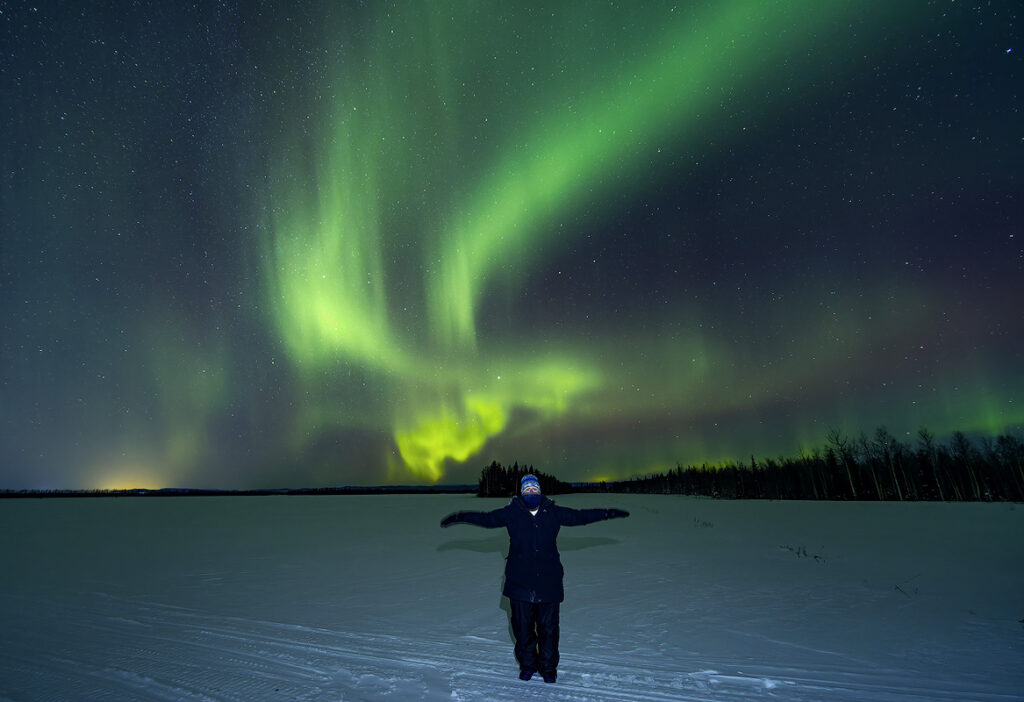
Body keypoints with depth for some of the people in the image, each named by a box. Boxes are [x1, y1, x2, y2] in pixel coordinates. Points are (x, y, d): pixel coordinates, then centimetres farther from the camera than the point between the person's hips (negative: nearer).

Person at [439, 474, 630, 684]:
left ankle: (548, 667, 24)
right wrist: (460, 517, -8)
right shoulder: (512, 513, 1)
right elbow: (487, 519, 1)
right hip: (520, 582, 0)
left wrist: (607, 513, 8)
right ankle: (527, 664, 27)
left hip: (548, 582, 1)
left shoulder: (553, 512, 4)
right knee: (522, 625, 7)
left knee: (548, 625, 6)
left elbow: (579, 516, 10)